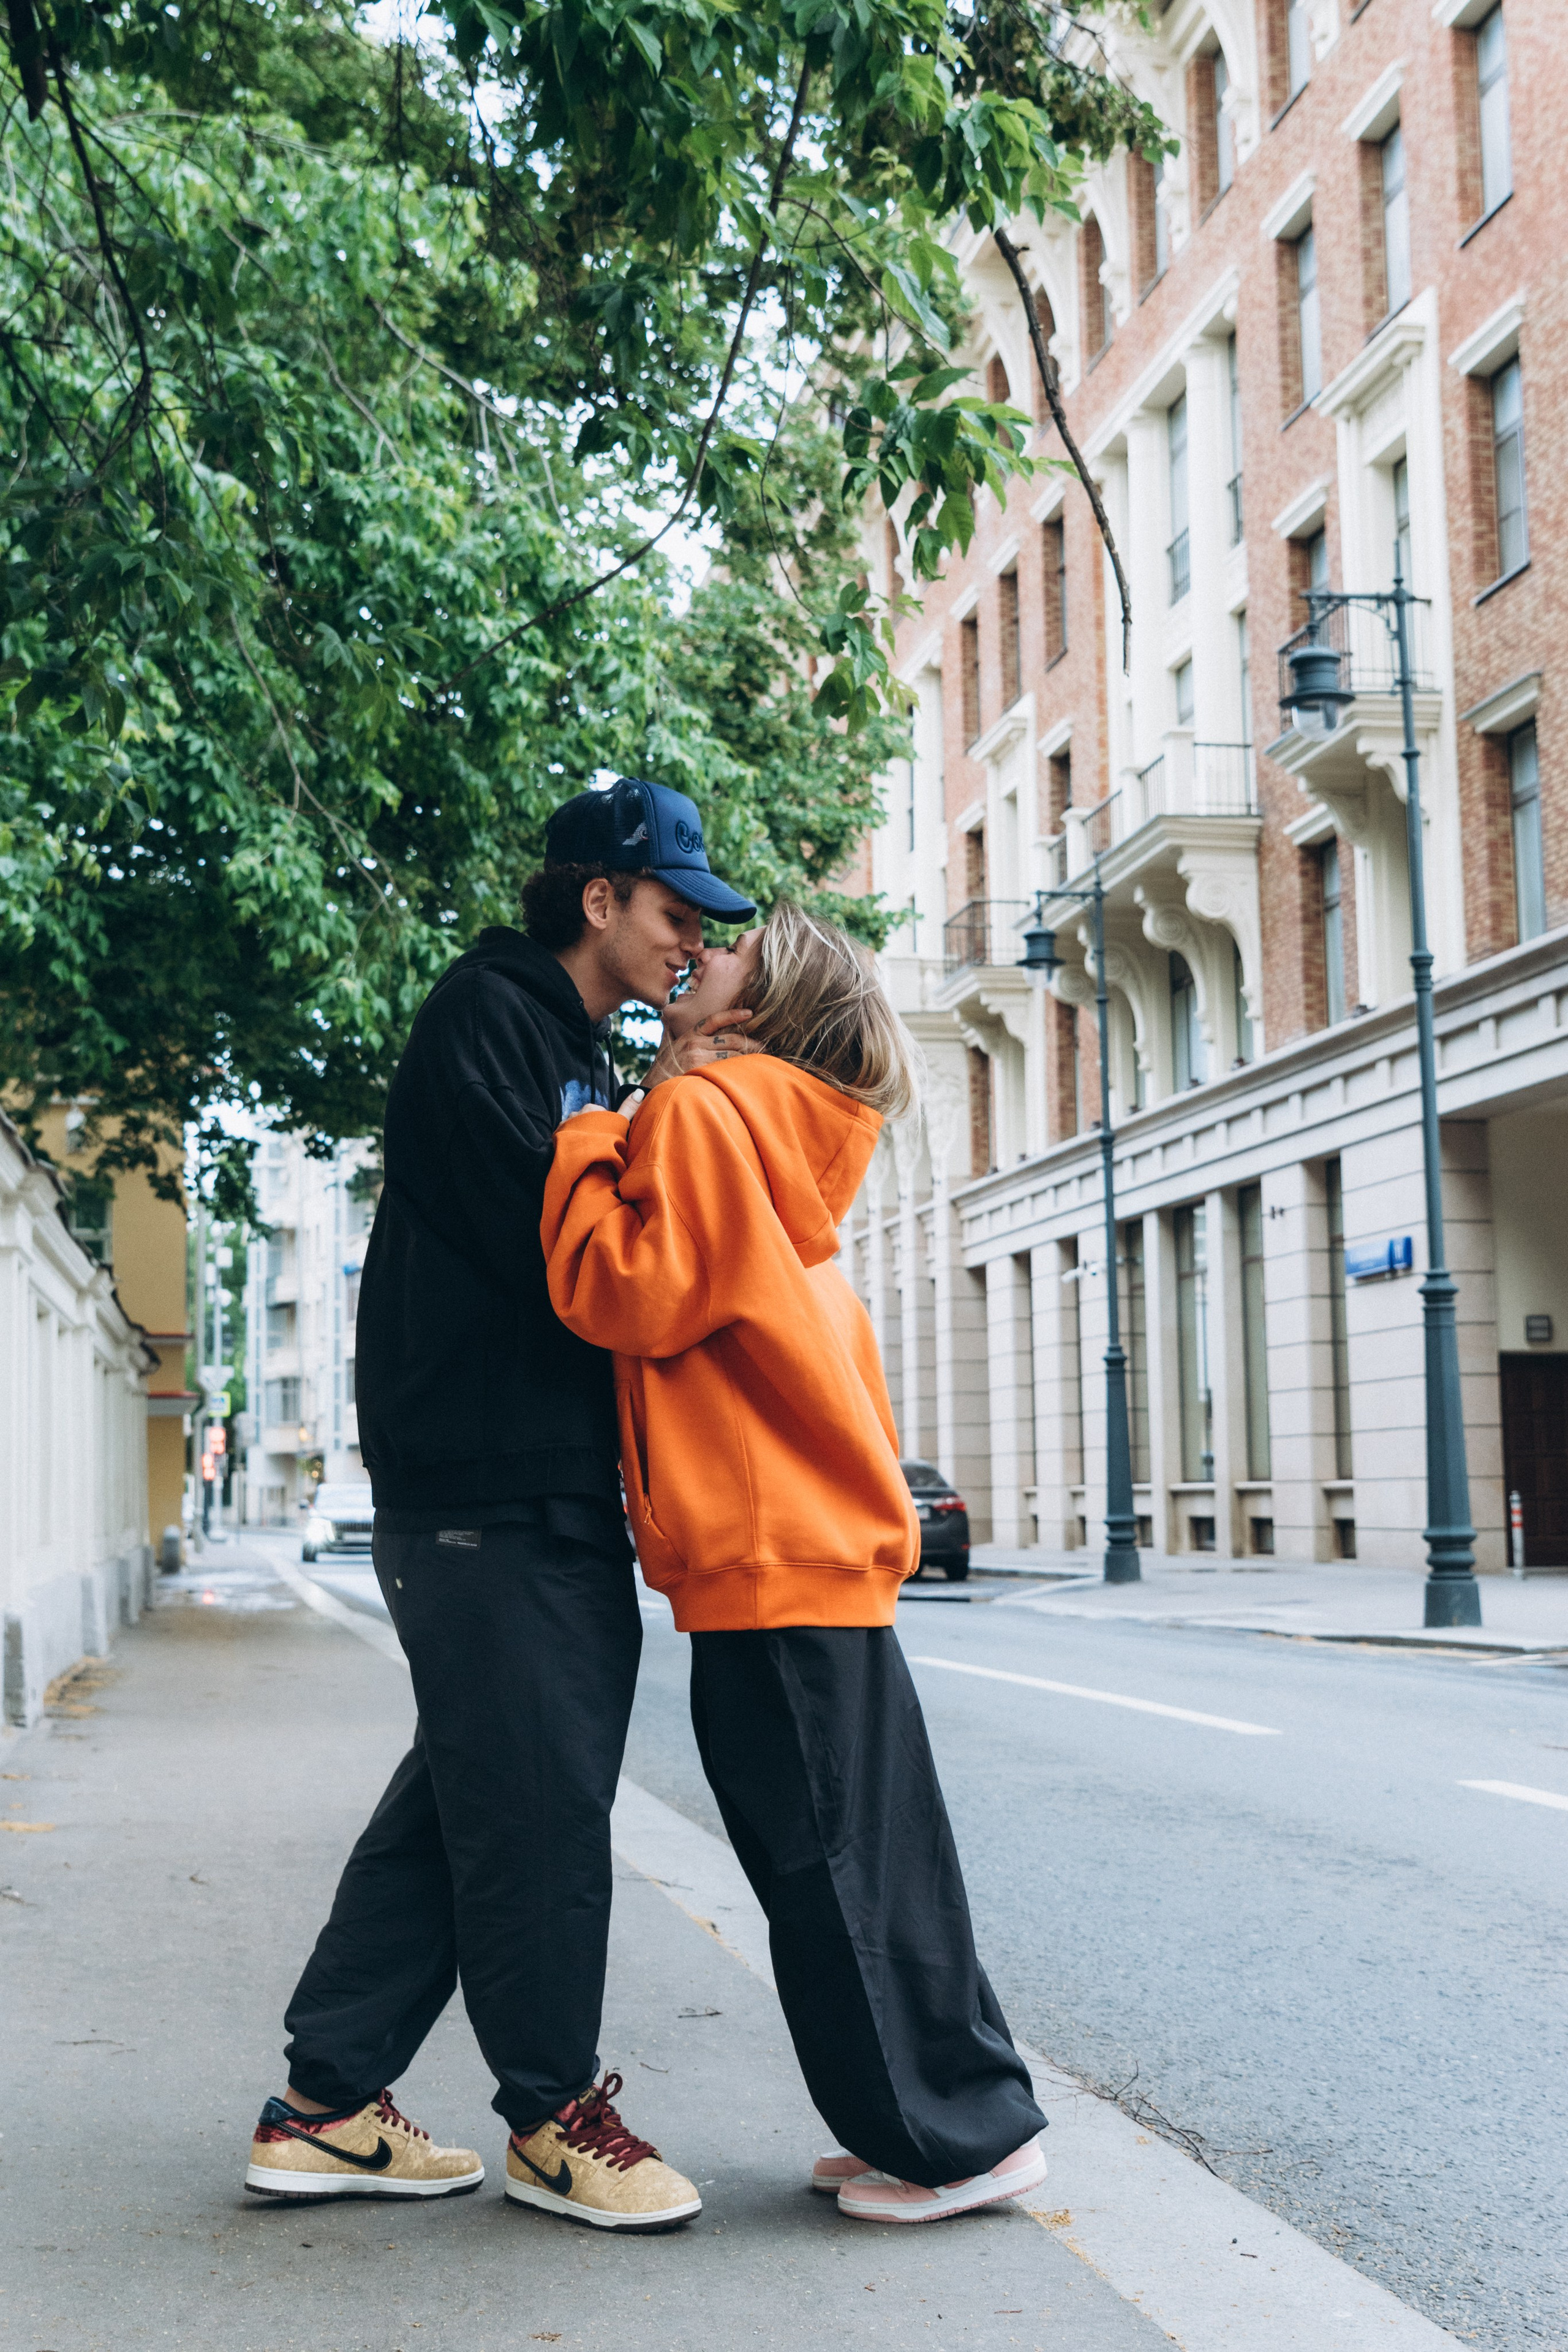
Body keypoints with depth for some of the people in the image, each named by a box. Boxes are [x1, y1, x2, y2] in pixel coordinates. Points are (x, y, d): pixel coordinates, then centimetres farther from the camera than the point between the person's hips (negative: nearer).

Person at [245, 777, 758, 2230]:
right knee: (536, 1797, -4)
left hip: (549, 1492, 10)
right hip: (487, 1493, -10)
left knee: (468, 1791, 10)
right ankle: (551, 2115, 9)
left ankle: (327, 2105, 16)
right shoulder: (486, 1016, -7)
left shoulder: (569, 1044, 23)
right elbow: (538, 1237, -17)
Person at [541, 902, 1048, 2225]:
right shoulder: (784, 1142, 19)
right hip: (830, 1556, 9)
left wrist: (587, 1147, -6)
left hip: (768, 1565, -9)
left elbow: (633, 1295, -16)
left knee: (830, 1873, -1)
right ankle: (974, 2120, 21)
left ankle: (954, 2143, 7)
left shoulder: (703, 1112, -9)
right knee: (873, 1865, 14)